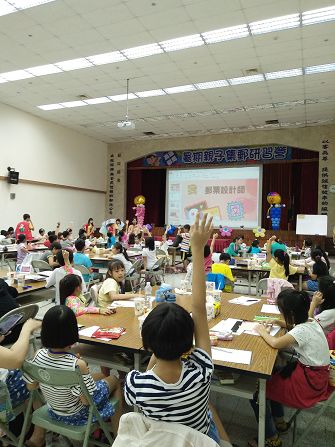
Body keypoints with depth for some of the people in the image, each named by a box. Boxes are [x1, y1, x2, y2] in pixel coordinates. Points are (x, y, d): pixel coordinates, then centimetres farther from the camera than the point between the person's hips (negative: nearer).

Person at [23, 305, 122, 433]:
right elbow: (86, 400, -24)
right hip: (76, 415, -5)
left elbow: (31, 386, -4)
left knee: (100, 376, 24)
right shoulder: (77, 365, -36)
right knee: (114, 381, 19)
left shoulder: (39, 355, -21)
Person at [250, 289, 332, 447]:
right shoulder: (310, 321, -2)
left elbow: (275, 343, -29)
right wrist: (277, 322, 6)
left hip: (309, 382, -9)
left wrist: (262, 331, -11)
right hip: (317, 372, 9)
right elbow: (293, 326, 20)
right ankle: (279, 421, 36)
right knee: (272, 377, 25)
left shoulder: (302, 331, -29)